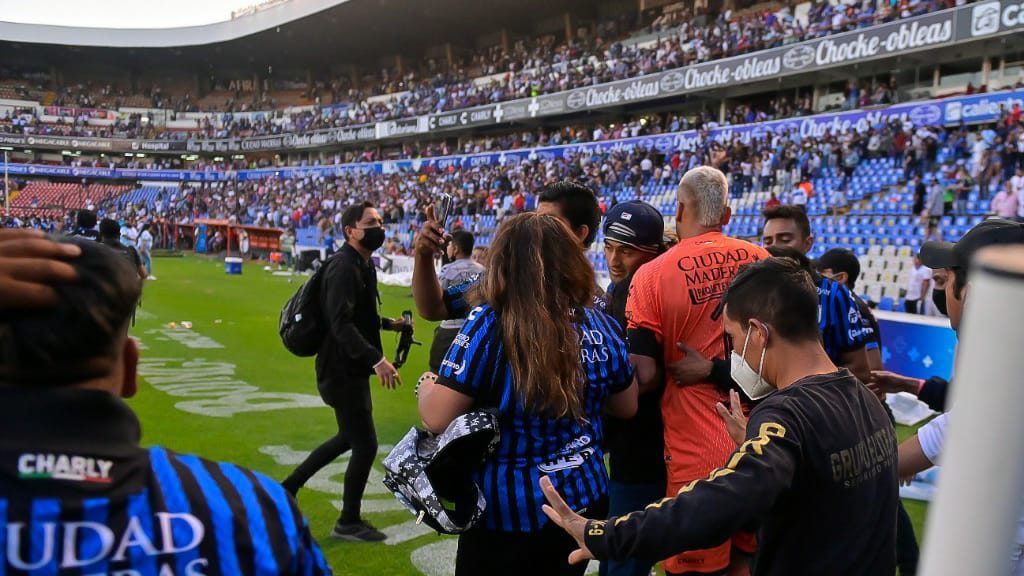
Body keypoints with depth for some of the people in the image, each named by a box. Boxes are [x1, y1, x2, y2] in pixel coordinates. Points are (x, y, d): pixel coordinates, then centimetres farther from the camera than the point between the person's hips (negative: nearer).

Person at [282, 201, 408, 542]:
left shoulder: (362, 264, 12)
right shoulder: (344, 267, -21)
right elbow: (341, 325, -31)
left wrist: (387, 324, 13)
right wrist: (376, 359, -38)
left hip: (350, 369, 10)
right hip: (343, 371, -10)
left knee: (349, 438, 23)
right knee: (365, 445, 0)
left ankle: (289, 485, 36)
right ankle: (349, 523, 18)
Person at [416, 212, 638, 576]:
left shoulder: (489, 323, -20)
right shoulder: (601, 326, -5)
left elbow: (437, 418, -19)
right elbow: (626, 407, 9)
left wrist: (427, 388, 2)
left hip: (506, 512, -5)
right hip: (584, 502, 5)